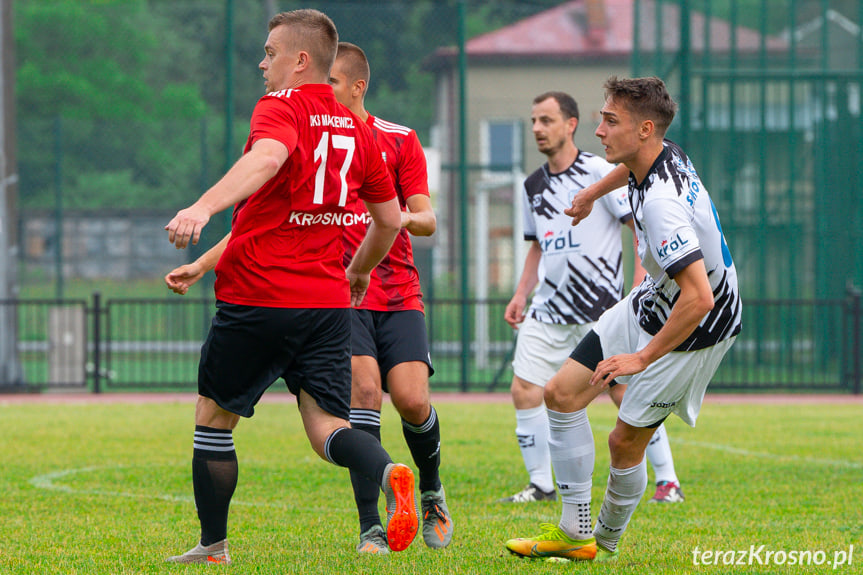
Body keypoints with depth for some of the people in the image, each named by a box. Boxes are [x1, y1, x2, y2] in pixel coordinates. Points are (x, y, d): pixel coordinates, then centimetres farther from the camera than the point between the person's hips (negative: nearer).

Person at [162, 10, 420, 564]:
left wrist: (202, 208, -45)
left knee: (214, 418, 13)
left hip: (257, 298, -5)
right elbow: (390, 218, 21)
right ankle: (388, 473, -32)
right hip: (328, 301, 5)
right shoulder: (357, 130, 13)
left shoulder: (281, 107, -7)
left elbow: (266, 159, -31)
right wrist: (360, 271, 40)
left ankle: (212, 547, 20)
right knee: (329, 430, 0)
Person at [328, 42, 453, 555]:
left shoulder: (400, 141, 5)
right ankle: (370, 526, -15)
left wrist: (402, 218, -19)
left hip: (399, 294, 0)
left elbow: (427, 220, 3)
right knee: (363, 390, -20)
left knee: (412, 400, -14)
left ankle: (432, 491, 18)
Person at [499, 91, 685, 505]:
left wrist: (640, 284, -16)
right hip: (548, 311, 6)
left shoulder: (599, 172, -7)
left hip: (600, 307, -6)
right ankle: (541, 484, 6)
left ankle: (667, 480, 4)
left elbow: (642, 225, -7)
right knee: (524, 391, -4)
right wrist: (520, 295, 14)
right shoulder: (534, 186, 12)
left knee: (625, 391, -7)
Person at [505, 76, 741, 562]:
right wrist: (593, 193, 41)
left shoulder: (662, 202, -35)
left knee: (625, 442, 0)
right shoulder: (664, 153, -7)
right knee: (562, 394, 6)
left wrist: (644, 356, -31)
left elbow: (699, 297, -40)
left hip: (694, 329, -10)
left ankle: (607, 540, 27)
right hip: (653, 303, 10)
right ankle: (575, 532, 10)